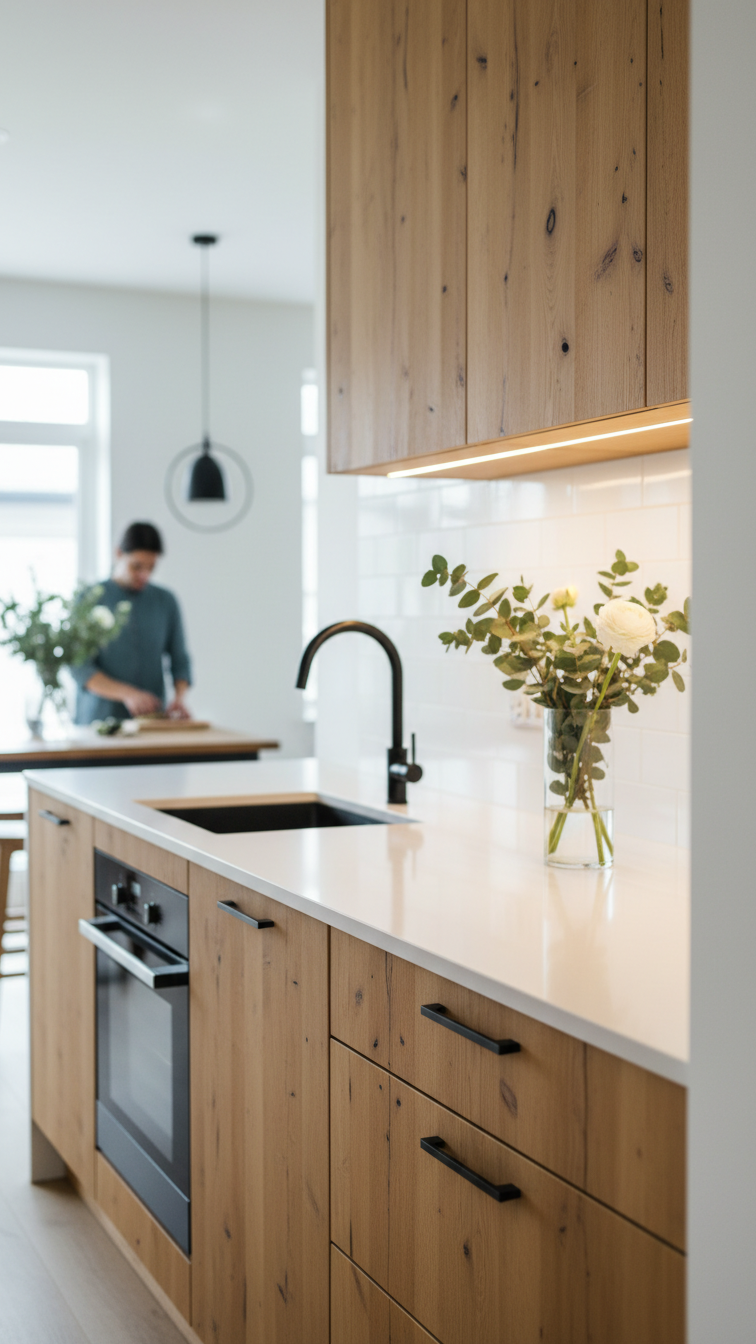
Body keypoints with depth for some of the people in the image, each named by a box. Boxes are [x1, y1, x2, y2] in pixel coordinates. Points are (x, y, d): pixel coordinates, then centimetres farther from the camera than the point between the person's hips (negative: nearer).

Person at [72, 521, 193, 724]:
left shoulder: (166, 601, 9)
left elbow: (180, 660, 13)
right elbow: (79, 667, -5)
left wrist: (179, 698, -7)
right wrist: (127, 693, -18)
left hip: (152, 720, 2)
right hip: (99, 719, -2)